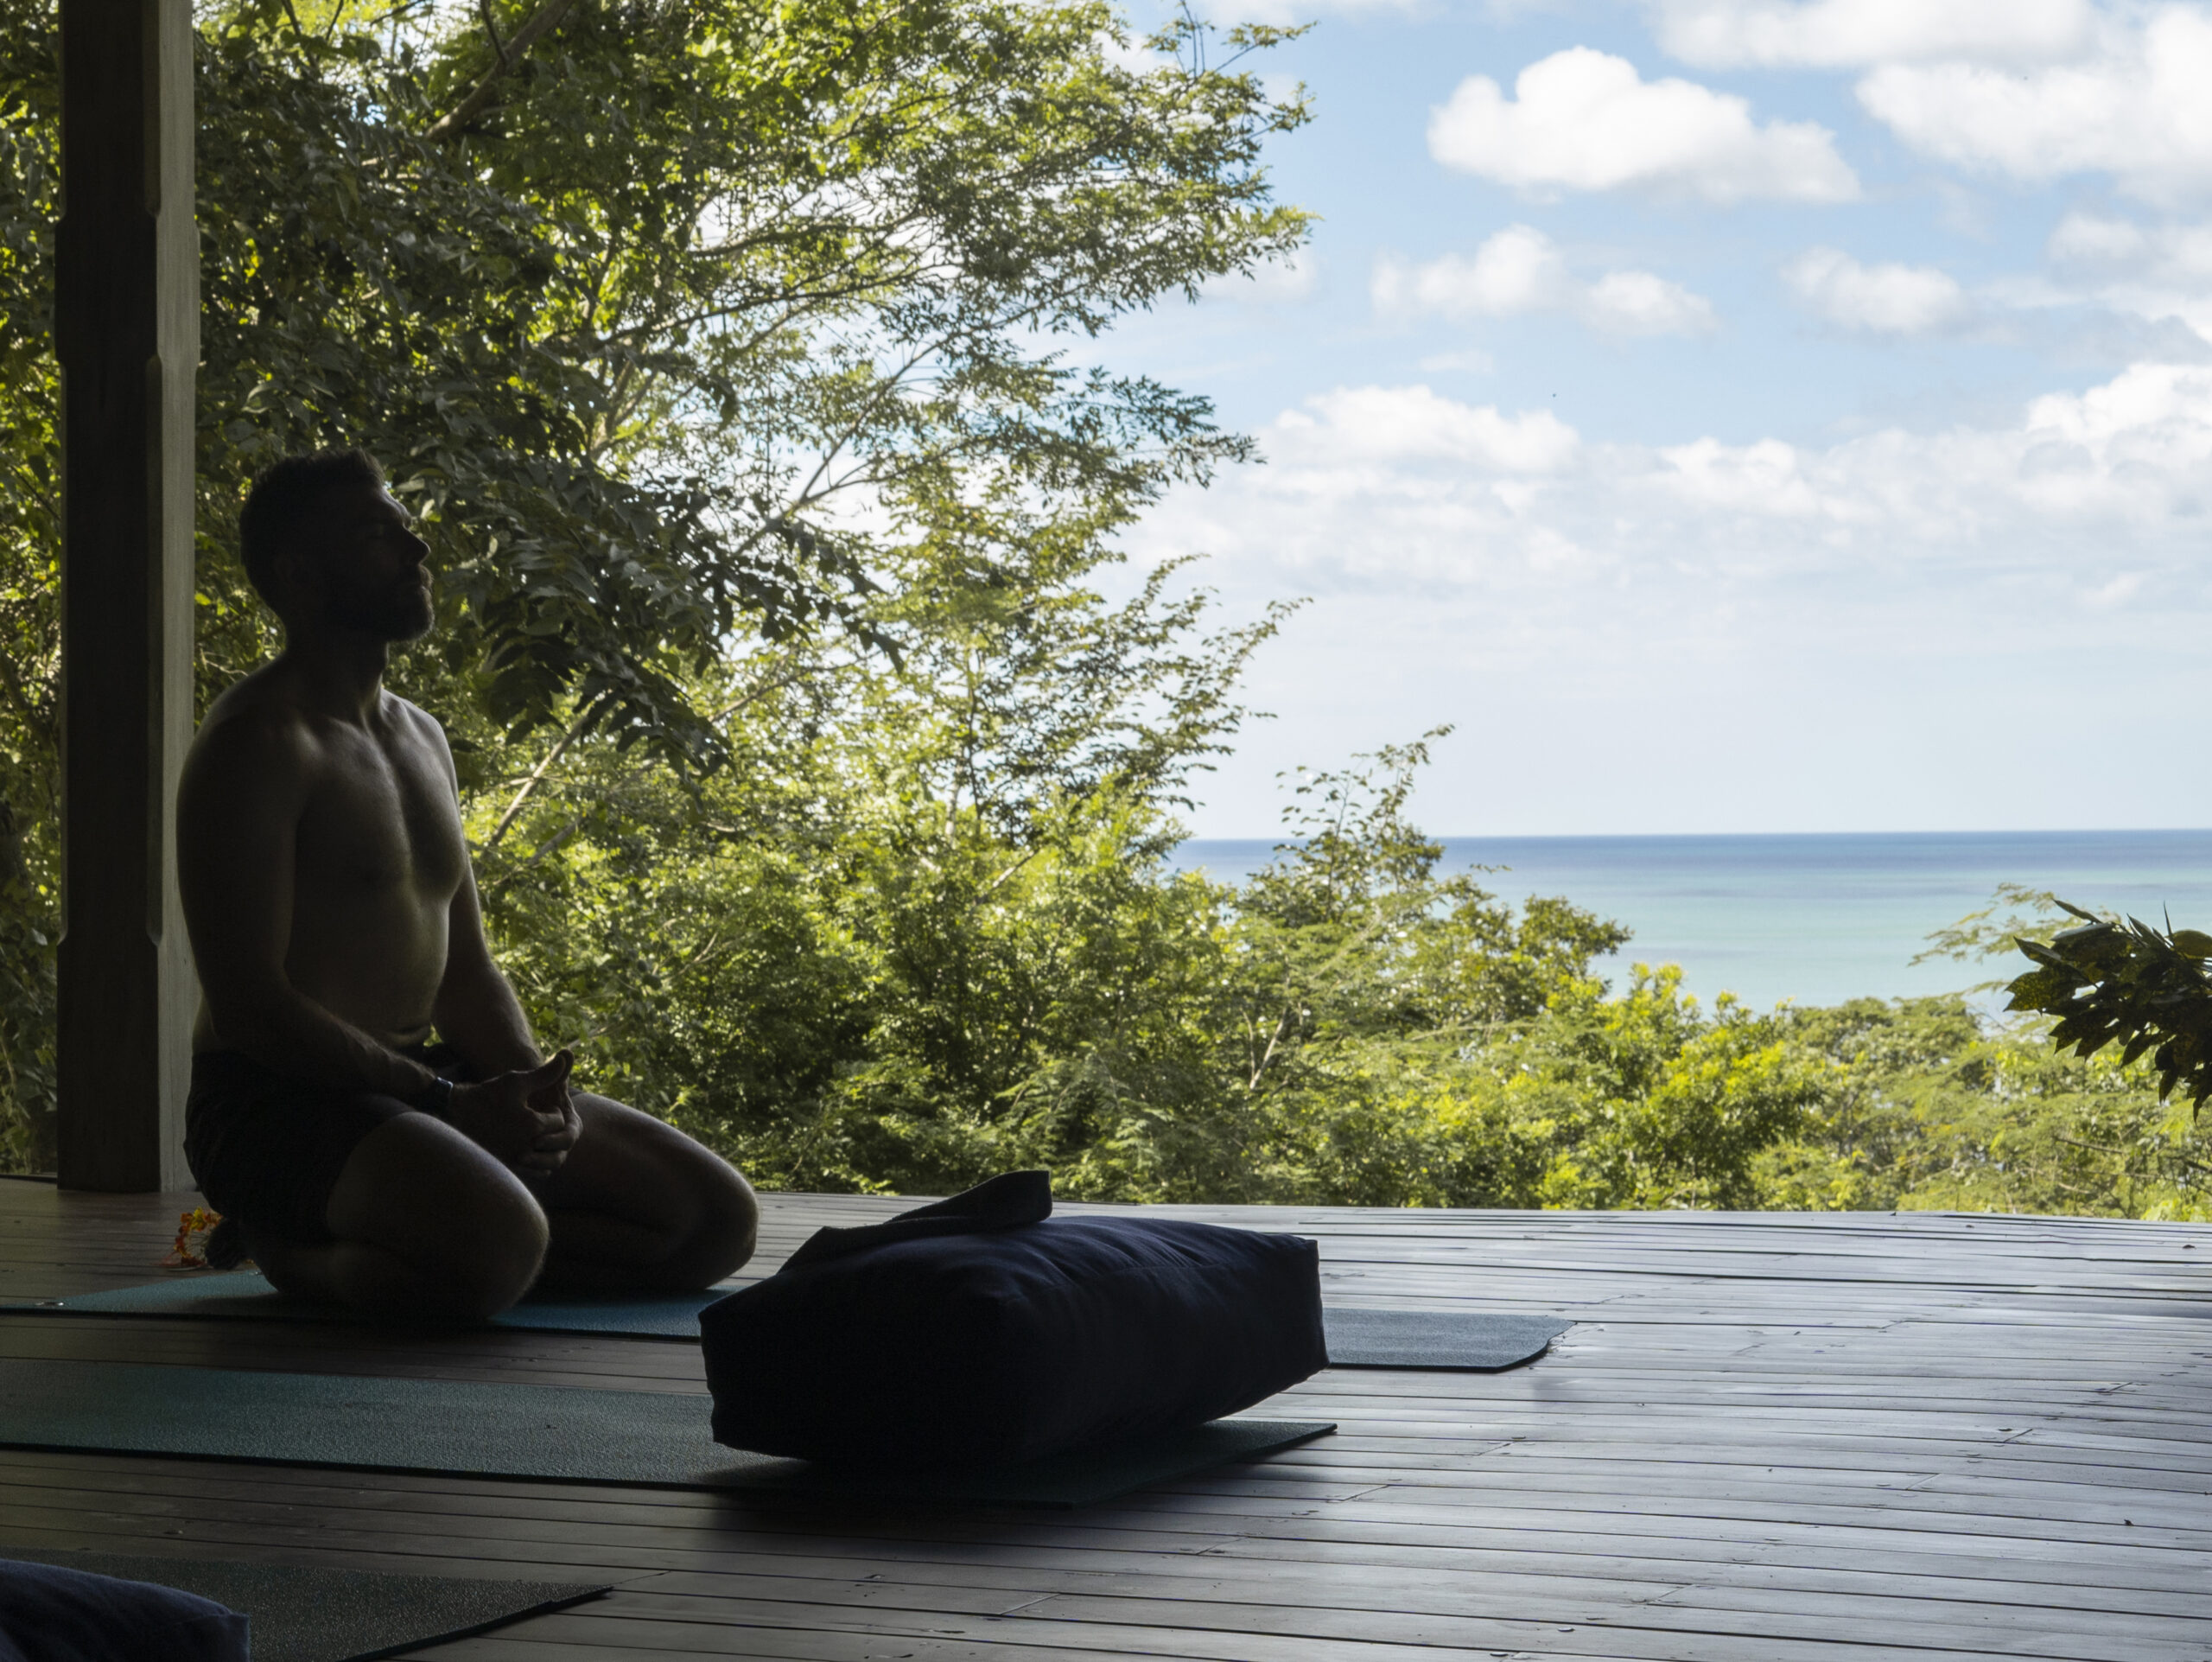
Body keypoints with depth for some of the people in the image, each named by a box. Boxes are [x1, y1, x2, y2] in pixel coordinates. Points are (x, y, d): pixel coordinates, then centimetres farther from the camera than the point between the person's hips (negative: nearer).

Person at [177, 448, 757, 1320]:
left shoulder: (422, 739, 18)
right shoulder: (256, 744, -10)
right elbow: (248, 1005, -18)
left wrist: (534, 1087, -1)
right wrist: (452, 1106, -19)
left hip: (423, 1089, 9)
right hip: (280, 1101, -9)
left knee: (717, 1217, -1)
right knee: (497, 1245, -38)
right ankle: (296, 1250, -5)